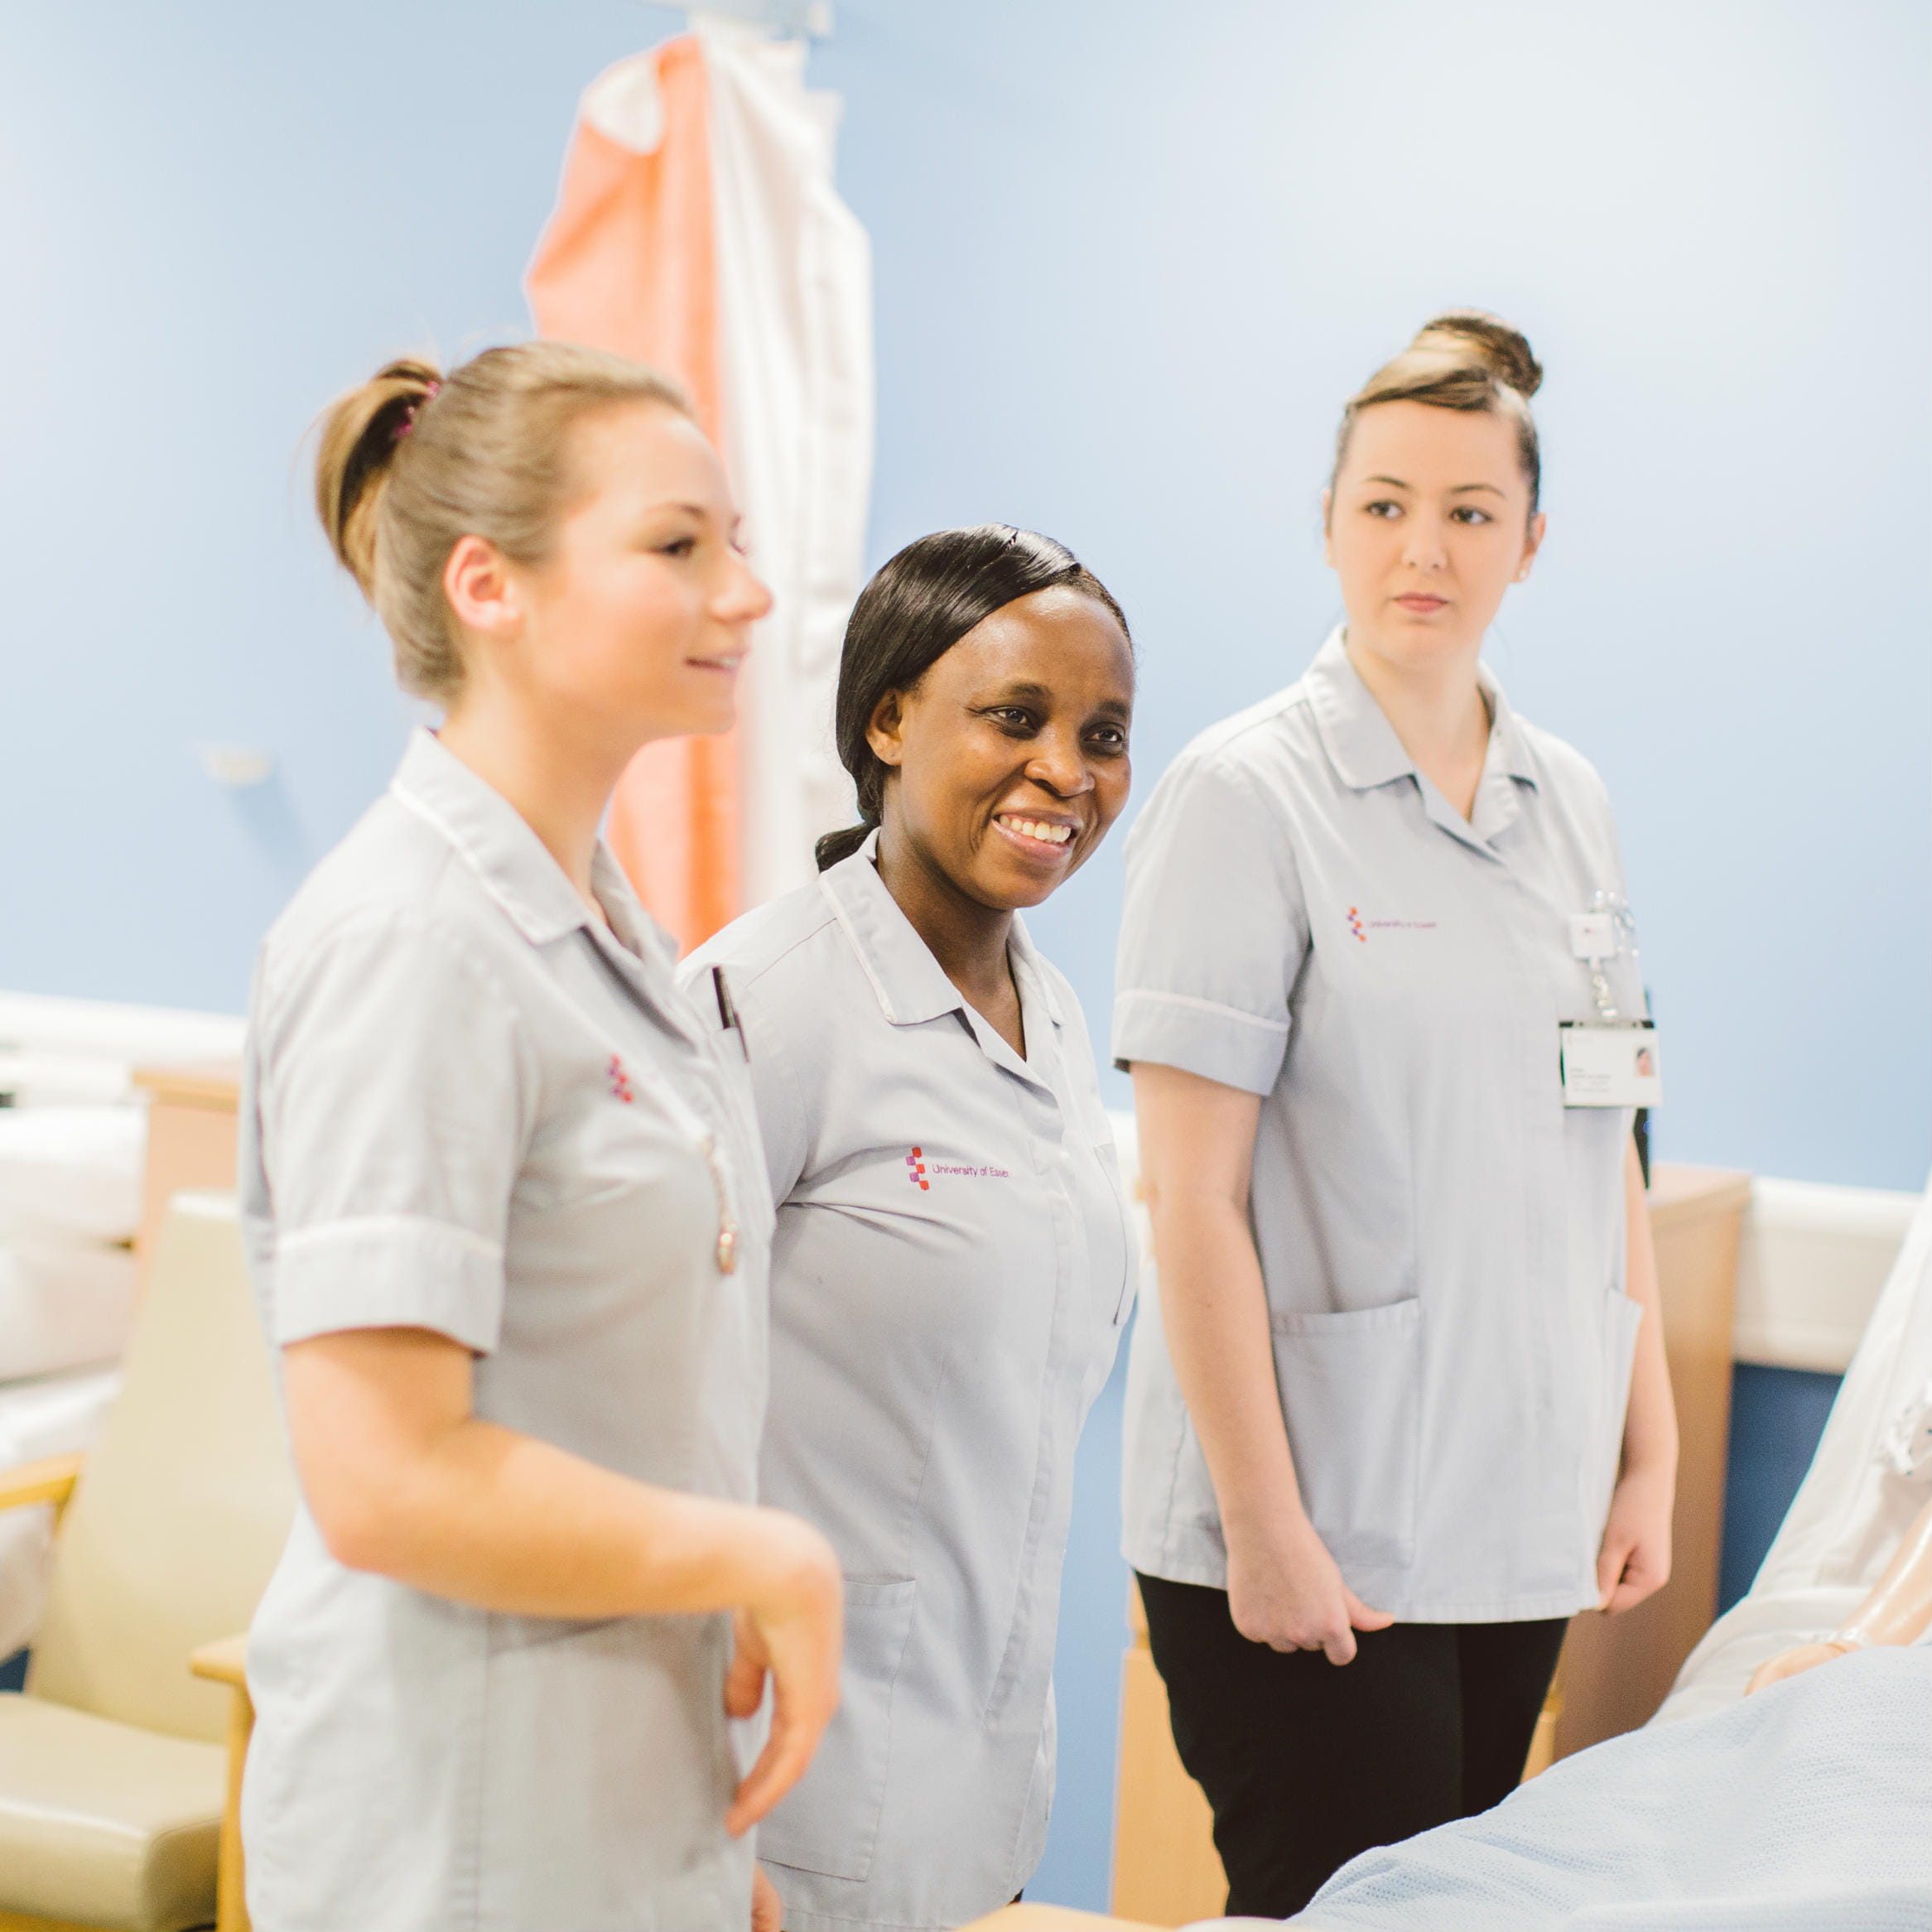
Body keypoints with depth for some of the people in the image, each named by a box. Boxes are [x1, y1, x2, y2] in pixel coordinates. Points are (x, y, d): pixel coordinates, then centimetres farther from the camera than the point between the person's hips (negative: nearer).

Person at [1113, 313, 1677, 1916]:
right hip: (1317, 1533, -6)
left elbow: (1604, 1157, 14)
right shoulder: (1246, 794, -9)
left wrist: (1649, 1456, 10)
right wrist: (1264, 1525, -14)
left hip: (1524, 1522, 6)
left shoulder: (1568, 802, 10)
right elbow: (1195, 1199, -12)